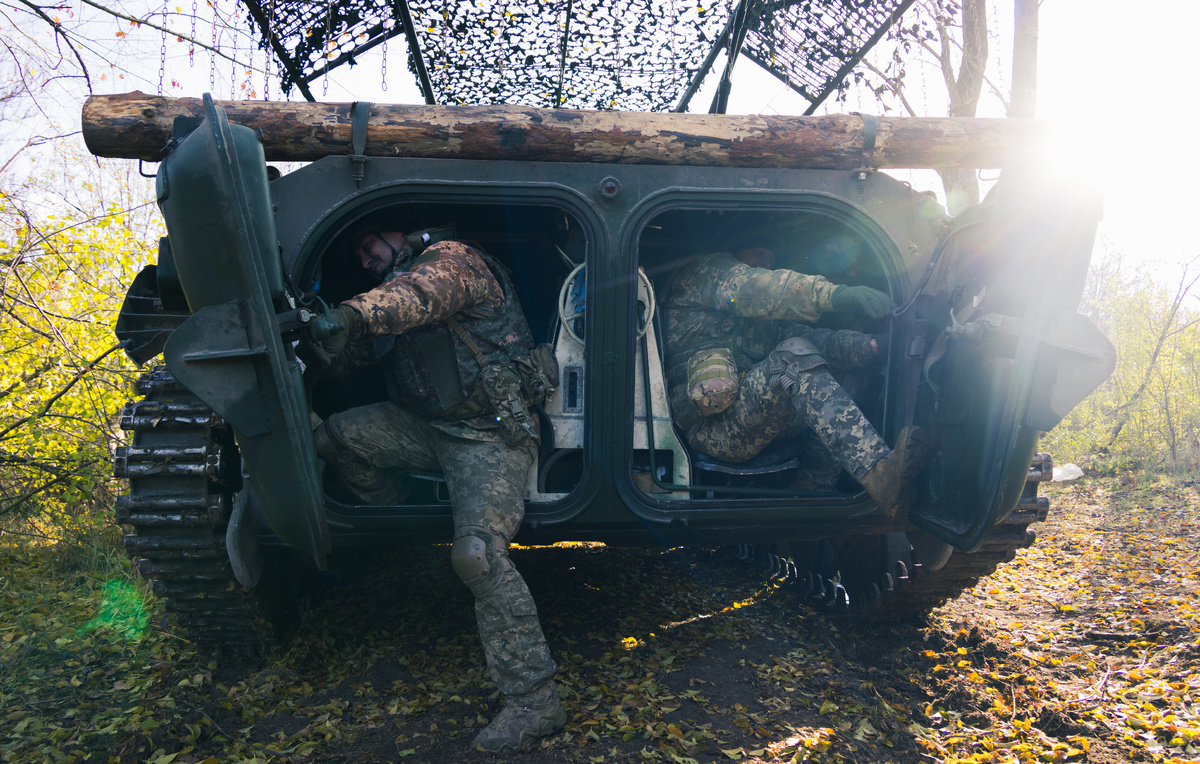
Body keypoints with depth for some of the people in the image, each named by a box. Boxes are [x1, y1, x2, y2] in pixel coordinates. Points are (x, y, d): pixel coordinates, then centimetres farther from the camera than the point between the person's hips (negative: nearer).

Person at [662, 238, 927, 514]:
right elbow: (750, 288, -9)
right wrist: (836, 293, -22)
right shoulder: (700, 272, 13)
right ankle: (878, 471, -43)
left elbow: (812, 338, 14)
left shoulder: (765, 316, 33)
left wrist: (873, 344, -6)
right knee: (794, 356, -27)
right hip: (712, 427, -7)